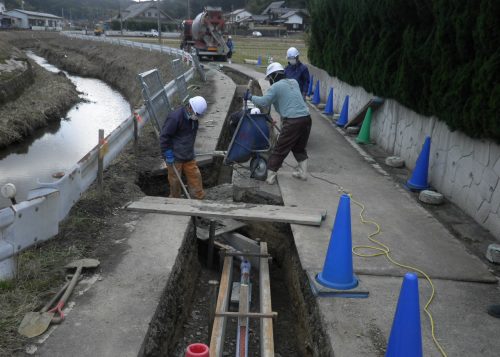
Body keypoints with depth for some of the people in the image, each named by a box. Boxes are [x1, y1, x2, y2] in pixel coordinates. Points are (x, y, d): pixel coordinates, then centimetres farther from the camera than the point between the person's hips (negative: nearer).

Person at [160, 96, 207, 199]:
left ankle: (200, 197, 22)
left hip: (188, 156, 7)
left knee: (195, 175, 9)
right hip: (175, 156, -7)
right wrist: (168, 154, -18)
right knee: (175, 180, 5)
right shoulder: (175, 117, -22)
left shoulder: (193, 118, 4)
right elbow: (164, 136, -20)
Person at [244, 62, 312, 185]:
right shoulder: (294, 82, 17)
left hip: (292, 121, -7)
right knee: (299, 147, 24)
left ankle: (270, 176, 7)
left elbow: (263, 102, -9)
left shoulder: (275, 87, -4)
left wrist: (250, 97, 4)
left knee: (280, 149, 3)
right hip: (306, 118, 7)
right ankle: (303, 172, 25)